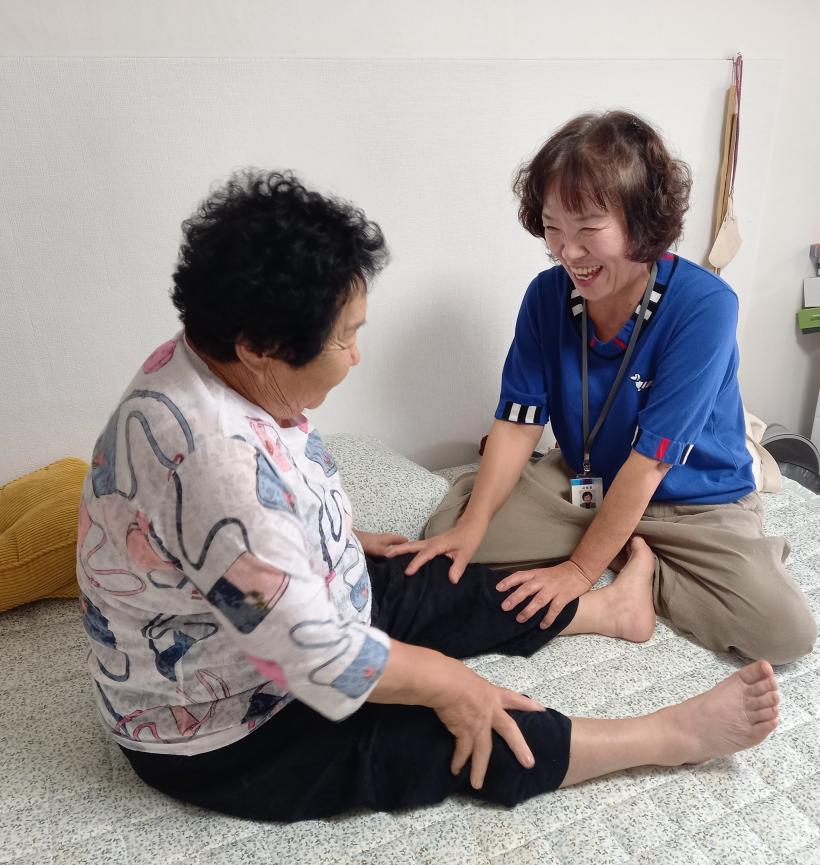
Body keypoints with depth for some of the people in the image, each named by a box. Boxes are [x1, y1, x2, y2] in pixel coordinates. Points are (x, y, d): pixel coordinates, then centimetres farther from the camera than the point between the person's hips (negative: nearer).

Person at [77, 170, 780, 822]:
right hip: (218, 735, -8)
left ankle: (612, 607, 31)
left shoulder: (206, 364, -9)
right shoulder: (216, 462, -40)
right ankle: (672, 736, 7)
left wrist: (343, 540, 18)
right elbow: (313, 653, -33)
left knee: (449, 590, 12)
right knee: (460, 740, -9)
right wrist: (446, 680, -19)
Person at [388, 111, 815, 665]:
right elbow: (519, 421, -10)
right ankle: (632, 560, -6)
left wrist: (581, 569, -22)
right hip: (581, 484, 4)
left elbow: (649, 459, -25)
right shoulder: (548, 295, -11)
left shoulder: (704, 307, -25)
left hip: (695, 505, -3)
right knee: (450, 520, -13)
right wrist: (473, 526, -22)